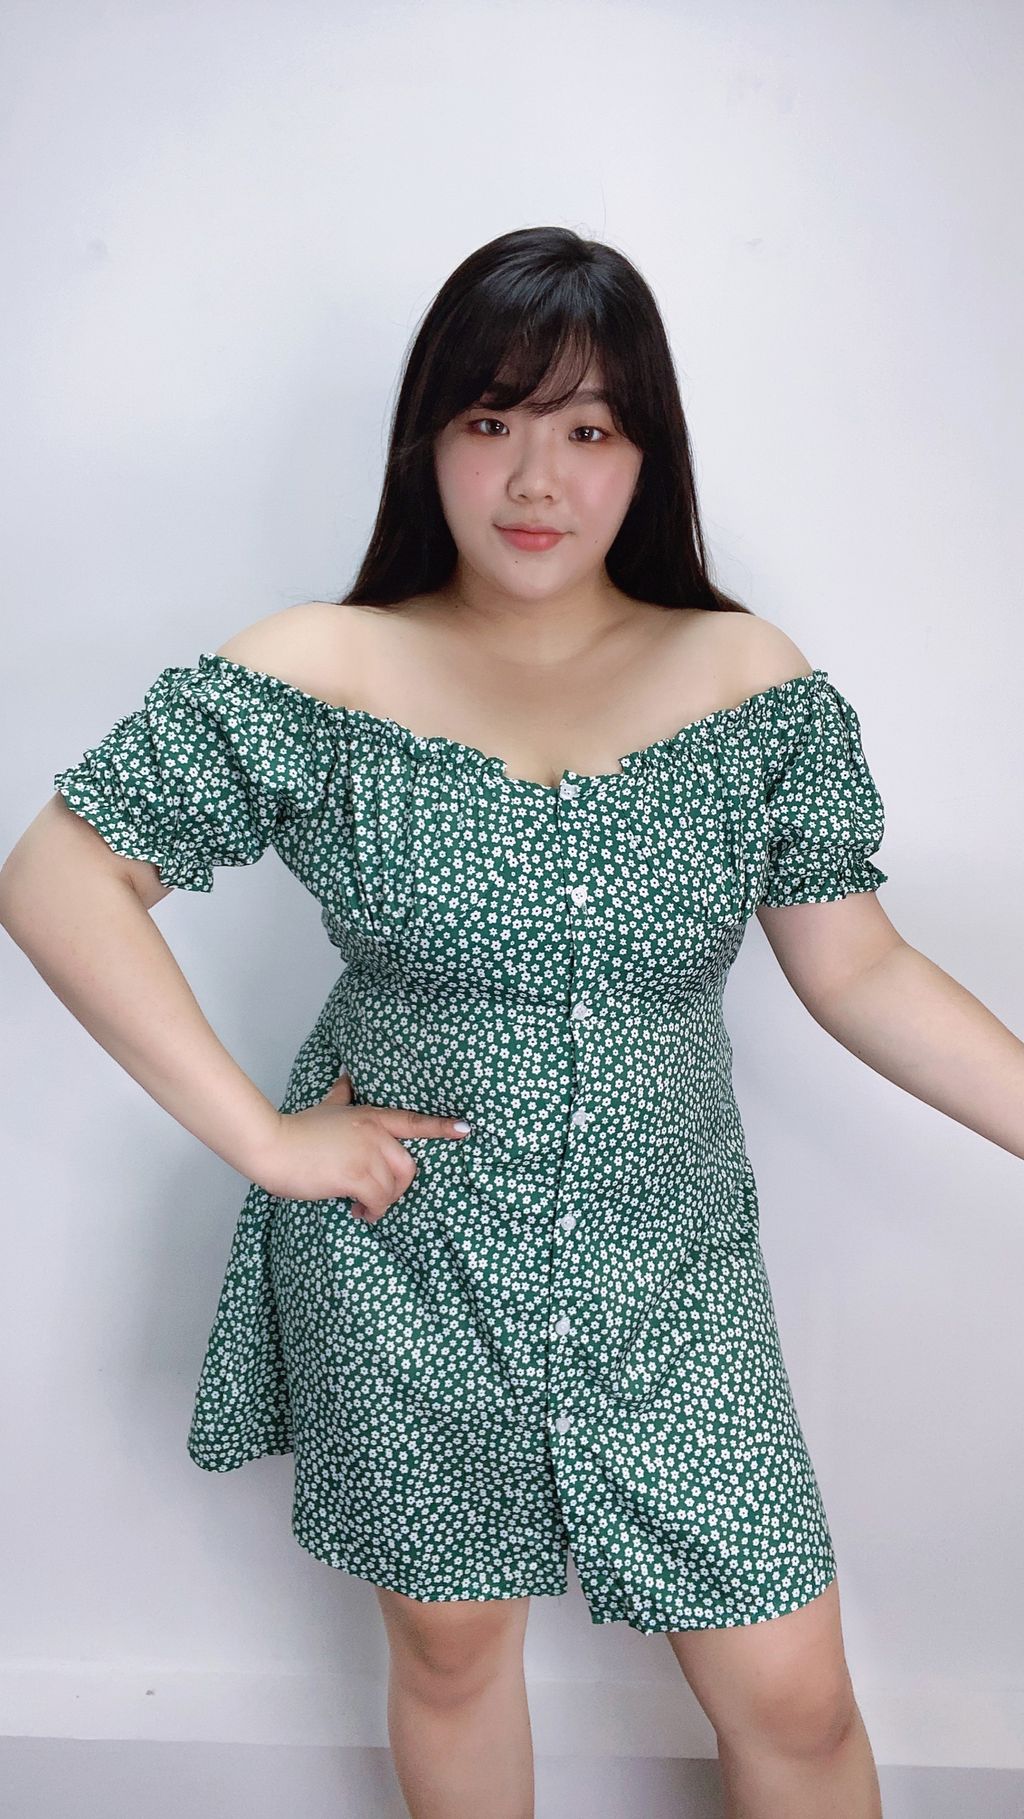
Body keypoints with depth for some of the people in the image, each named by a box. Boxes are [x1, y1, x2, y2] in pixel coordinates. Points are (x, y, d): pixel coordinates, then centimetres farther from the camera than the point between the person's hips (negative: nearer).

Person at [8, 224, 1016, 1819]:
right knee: (451, 1647, 21)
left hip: (668, 1280, 1)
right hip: (399, 1269, 0)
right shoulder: (319, 677, -9)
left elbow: (862, 973, 0)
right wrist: (257, 1133, -14)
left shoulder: (753, 684, -4)